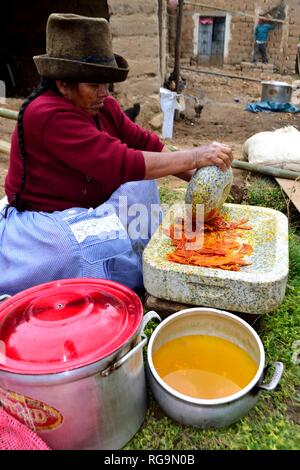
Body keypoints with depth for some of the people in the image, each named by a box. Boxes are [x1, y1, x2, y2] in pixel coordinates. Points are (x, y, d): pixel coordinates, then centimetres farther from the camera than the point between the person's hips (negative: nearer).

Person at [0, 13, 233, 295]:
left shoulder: (102, 106, -1)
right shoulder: (48, 115, -26)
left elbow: (146, 144, -3)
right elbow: (120, 163, -34)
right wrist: (194, 157, -29)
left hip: (86, 208, 8)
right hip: (44, 222, -8)